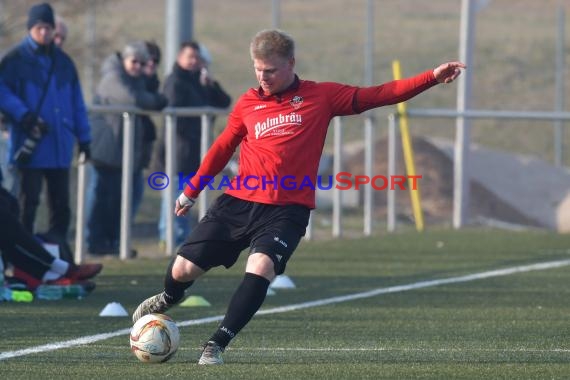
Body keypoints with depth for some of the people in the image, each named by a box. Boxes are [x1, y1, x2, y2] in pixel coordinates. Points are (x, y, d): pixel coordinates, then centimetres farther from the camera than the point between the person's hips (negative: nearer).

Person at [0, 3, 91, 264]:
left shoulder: (63, 62, 14)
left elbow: (77, 103, 17)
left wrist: (83, 137, 14)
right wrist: (23, 115, -19)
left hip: (59, 146, 5)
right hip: (29, 145, -5)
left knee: (61, 203, 5)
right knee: (29, 201, -4)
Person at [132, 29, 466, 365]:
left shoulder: (321, 97, 4)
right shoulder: (248, 103, 9)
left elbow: (377, 96, 2)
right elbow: (223, 149, 22)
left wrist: (432, 77, -5)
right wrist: (191, 192, 27)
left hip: (287, 211, -2)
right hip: (238, 202, 2)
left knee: (261, 267, -28)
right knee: (184, 269, -1)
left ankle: (217, 346, -16)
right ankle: (170, 298, 38)